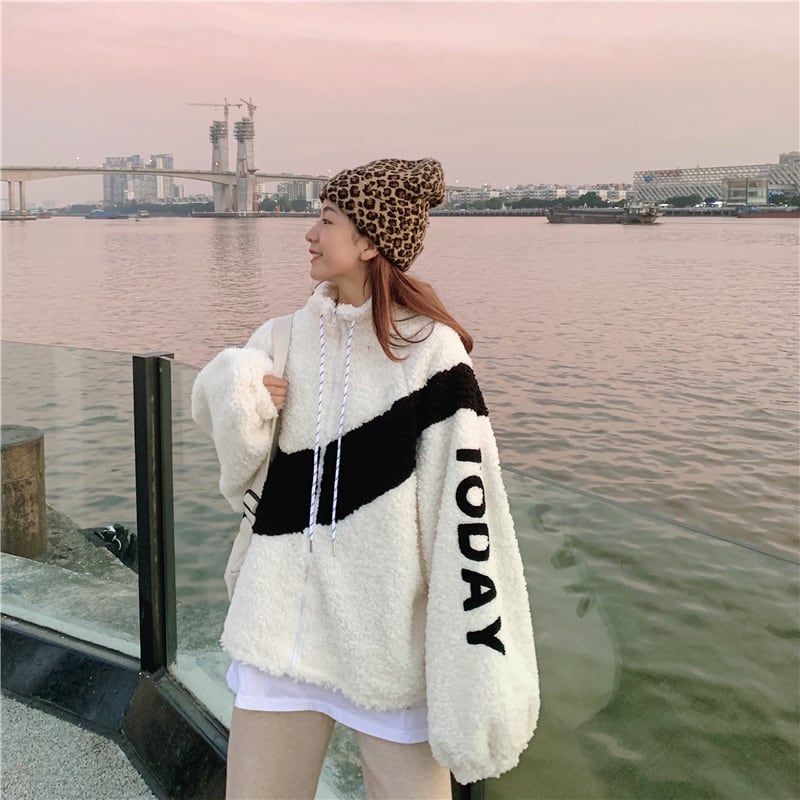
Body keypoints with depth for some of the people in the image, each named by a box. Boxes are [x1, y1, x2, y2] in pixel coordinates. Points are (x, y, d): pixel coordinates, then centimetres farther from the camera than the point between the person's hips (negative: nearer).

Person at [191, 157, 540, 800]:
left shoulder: (429, 350, -12)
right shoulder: (291, 335, 4)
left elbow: (467, 510, -15)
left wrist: (478, 672, -18)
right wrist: (240, 388, -8)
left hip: (391, 630, -4)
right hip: (287, 619, 5)